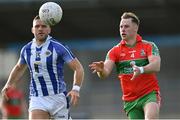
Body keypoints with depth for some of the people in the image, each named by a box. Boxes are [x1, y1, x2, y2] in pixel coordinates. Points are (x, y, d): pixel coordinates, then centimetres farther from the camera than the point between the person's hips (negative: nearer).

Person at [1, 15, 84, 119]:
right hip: (37, 100, 3)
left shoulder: (59, 47, -8)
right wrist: (8, 84, 14)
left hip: (58, 98, -2)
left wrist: (76, 89, -21)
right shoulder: (27, 49, 6)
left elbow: (78, 68, -7)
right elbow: (19, 68, 28)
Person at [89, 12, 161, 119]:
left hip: (150, 94, -3)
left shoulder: (149, 46, -1)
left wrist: (141, 70, -39)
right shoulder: (115, 51, 5)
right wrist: (101, 70, -34)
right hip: (130, 100, 3)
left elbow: (156, 66, -18)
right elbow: (105, 73, -9)